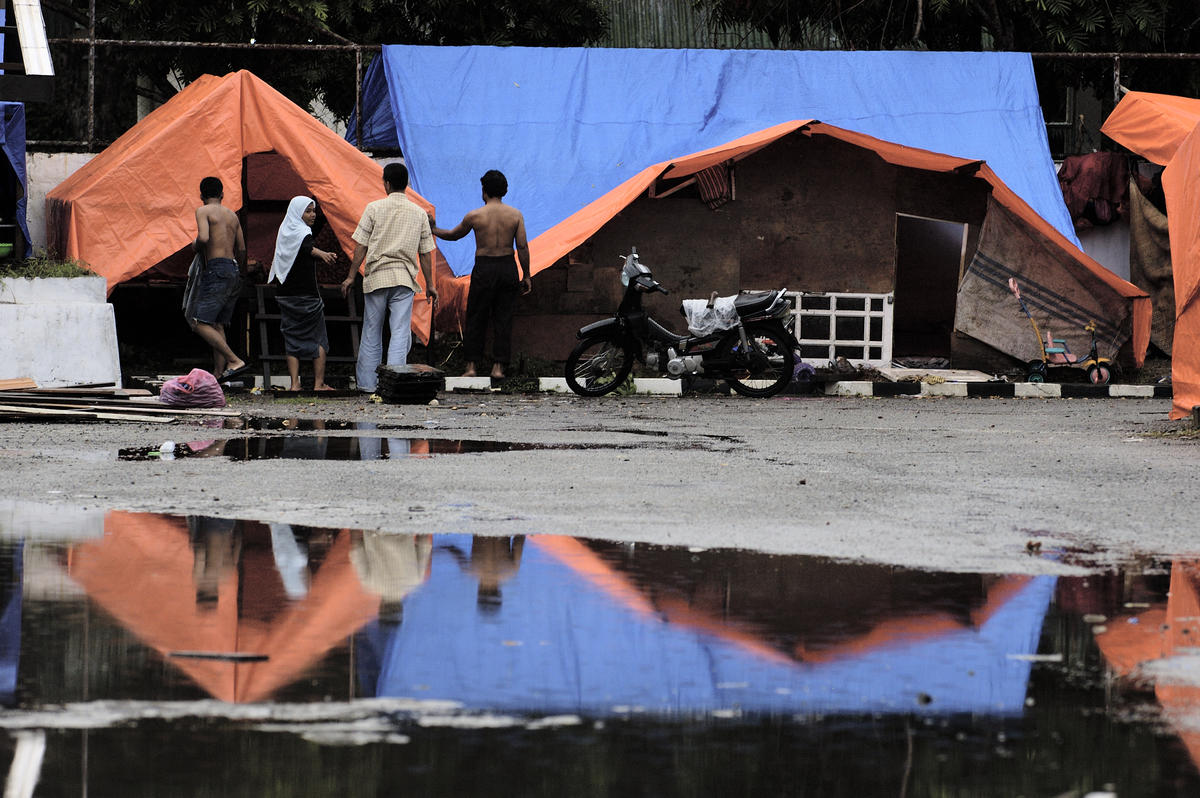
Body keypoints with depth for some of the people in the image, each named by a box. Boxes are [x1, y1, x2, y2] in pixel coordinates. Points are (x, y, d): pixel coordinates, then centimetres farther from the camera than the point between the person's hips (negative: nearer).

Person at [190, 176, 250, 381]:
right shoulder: (232, 215, 19)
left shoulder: (203, 211, -2)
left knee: (200, 324, -11)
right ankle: (218, 375, 4)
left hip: (216, 271, -8)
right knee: (217, 326, 10)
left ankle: (235, 361, -22)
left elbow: (204, 238, -19)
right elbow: (242, 250, 23)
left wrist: (196, 246, 2)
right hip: (234, 271, 8)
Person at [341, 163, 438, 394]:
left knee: (371, 334, 9)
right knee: (401, 333, -2)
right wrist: (430, 285, 13)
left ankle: (367, 382, 13)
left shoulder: (374, 208, -2)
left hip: (376, 276, -1)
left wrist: (351, 276, 3)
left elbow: (361, 246, -3)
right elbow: (425, 253, 7)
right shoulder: (419, 214, 5)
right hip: (405, 279, 1)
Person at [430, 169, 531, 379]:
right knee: (503, 319, 6)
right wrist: (526, 275, 4)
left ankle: (471, 366, 7)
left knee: (476, 319, 7)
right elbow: (522, 247, -3)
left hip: (484, 268, -2)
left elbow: (453, 235, 10)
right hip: (507, 268, 2)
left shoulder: (474, 216, -5)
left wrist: (433, 230, 29)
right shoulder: (515, 215, -1)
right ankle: (498, 367, 3)